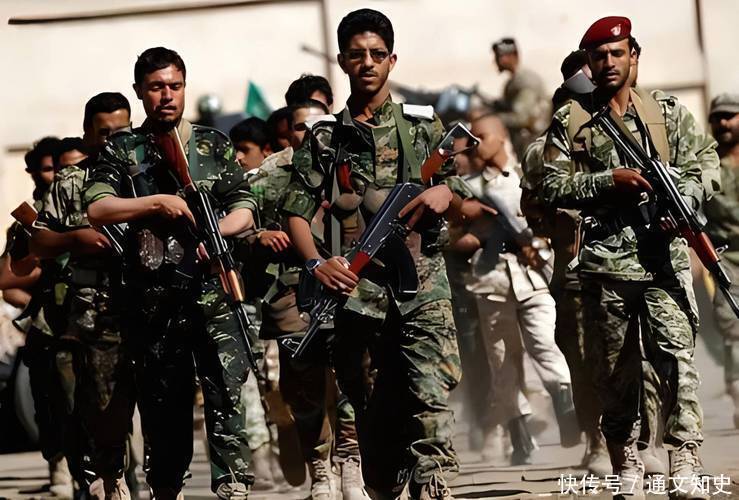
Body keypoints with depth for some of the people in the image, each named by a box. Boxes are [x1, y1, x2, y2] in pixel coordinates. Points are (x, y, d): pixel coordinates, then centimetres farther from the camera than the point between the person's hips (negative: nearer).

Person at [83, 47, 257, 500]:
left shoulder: (215, 144, 13)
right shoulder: (121, 151, 9)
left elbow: (245, 208, 10)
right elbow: (97, 209, -3)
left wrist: (219, 230, -10)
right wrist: (156, 203, -13)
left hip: (214, 289, 0)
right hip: (154, 297, 0)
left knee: (227, 391, -12)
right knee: (163, 401, 7)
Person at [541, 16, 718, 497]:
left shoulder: (668, 112, 10)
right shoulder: (570, 121, 7)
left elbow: (701, 168, 8)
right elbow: (554, 188, 1)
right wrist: (610, 181, -12)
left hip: (663, 257, 0)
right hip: (605, 262, 0)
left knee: (678, 356, -12)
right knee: (617, 369, 5)